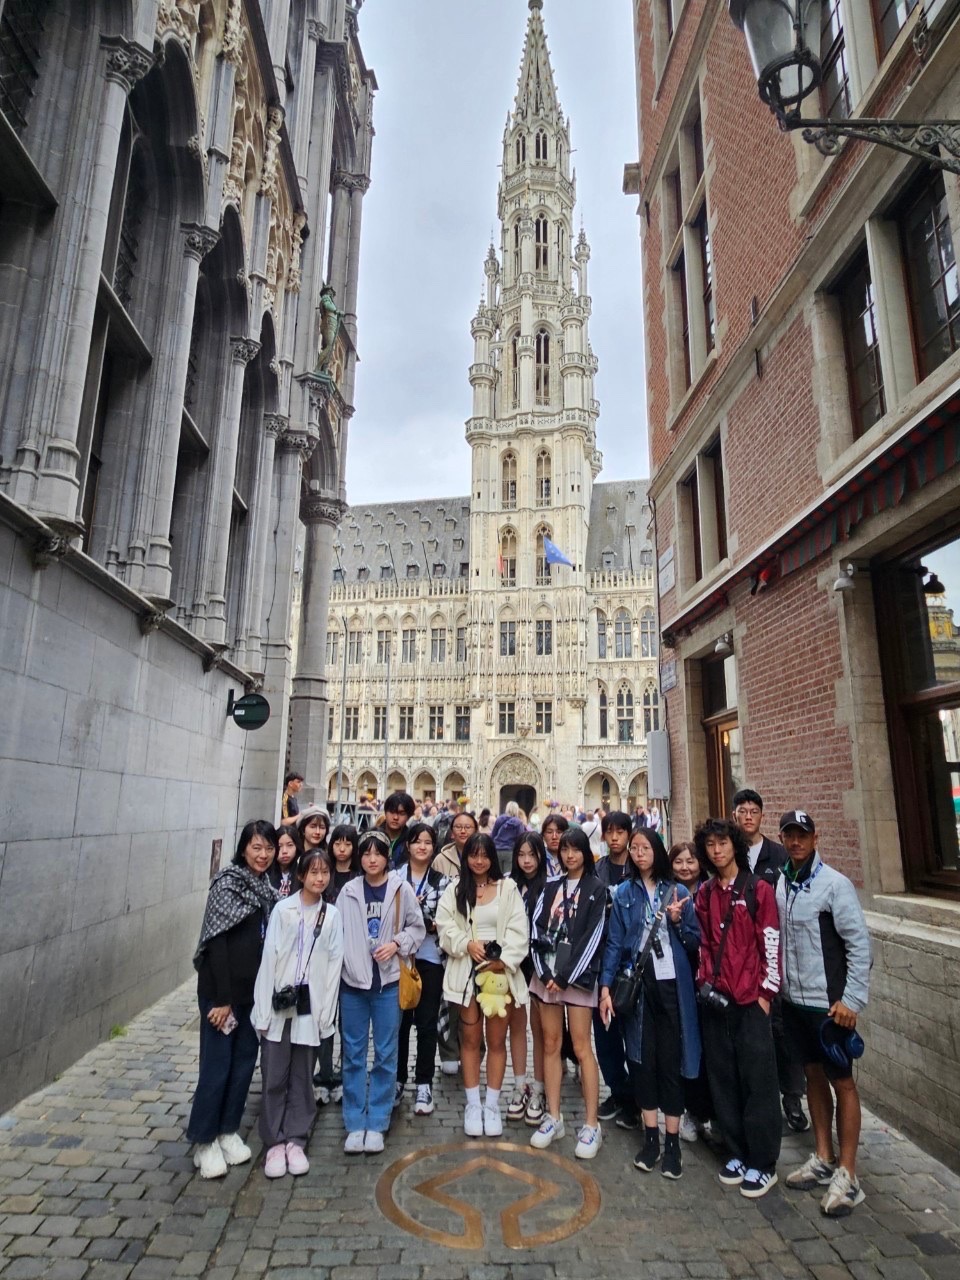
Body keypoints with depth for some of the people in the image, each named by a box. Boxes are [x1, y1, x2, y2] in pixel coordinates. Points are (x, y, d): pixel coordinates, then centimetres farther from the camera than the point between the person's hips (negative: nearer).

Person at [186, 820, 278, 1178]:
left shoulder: (266, 888, 5)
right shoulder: (228, 883, -14)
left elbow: (268, 941, 8)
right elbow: (216, 942, -16)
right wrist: (222, 999, -17)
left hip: (254, 990, 6)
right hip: (221, 990, -6)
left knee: (245, 1061, 13)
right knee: (217, 1064, 2)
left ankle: (229, 1131, 29)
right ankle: (205, 1141, 18)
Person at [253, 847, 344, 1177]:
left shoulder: (332, 915, 1)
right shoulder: (283, 909, -6)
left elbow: (334, 964, 1)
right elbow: (269, 959, -5)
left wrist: (326, 1012, -2)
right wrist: (263, 1011, -6)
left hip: (311, 1006, 2)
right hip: (279, 1002, -1)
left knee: (302, 1077, 10)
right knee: (274, 1077, 5)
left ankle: (295, 1141, 23)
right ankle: (274, 1142, 19)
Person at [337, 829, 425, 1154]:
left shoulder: (401, 889, -4)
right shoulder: (349, 891, -1)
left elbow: (417, 927, 3)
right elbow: (337, 932, 1)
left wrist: (396, 944, -12)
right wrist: (339, 968, -4)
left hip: (388, 981, -1)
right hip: (353, 981, 1)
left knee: (385, 1054, 7)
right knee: (353, 1054, 10)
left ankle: (376, 1125, 21)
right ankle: (355, 1125, 22)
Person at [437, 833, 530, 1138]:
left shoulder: (508, 888, 1)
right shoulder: (454, 889, 4)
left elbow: (518, 930, -3)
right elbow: (444, 926, -2)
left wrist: (504, 961, -14)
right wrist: (467, 944, -17)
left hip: (501, 969, -1)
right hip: (467, 970, 1)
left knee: (497, 1040, 7)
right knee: (470, 1039, 9)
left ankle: (492, 1105, 20)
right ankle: (472, 1104, 21)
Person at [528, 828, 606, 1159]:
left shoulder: (596, 889, -1)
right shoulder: (550, 887, 10)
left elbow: (592, 936, -8)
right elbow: (536, 929, 4)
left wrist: (566, 977, -11)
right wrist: (544, 972, -8)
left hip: (576, 974, -4)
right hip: (547, 973, 4)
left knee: (581, 1047, -3)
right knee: (551, 1045, 8)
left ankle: (591, 1125, 6)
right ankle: (553, 1117, 18)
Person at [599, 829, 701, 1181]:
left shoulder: (678, 892, 4)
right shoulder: (623, 893, 4)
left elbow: (695, 942, 7)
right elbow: (615, 943, 2)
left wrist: (677, 920, -11)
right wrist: (605, 987, -3)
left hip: (672, 984, 0)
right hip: (637, 985, 1)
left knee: (671, 1060, 2)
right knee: (643, 1058, 6)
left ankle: (672, 1141, 14)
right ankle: (650, 1136, 20)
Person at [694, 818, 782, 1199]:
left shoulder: (758, 890, -5)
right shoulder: (704, 894, 9)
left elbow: (772, 945, -6)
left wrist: (766, 993, -8)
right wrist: (704, 981, 4)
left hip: (750, 1000, -4)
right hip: (714, 999, 4)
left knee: (758, 1081, 2)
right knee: (723, 1079, 11)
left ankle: (763, 1164, 15)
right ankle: (738, 1153, 25)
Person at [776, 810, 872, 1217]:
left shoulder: (834, 884, -14)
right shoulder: (780, 885, 3)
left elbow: (859, 943, -14)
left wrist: (852, 999, -16)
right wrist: (777, 987, 7)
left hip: (829, 1002, -6)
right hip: (794, 999, 6)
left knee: (841, 1081, 5)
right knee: (813, 1075, 17)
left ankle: (846, 1174, 16)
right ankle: (823, 1158, 30)